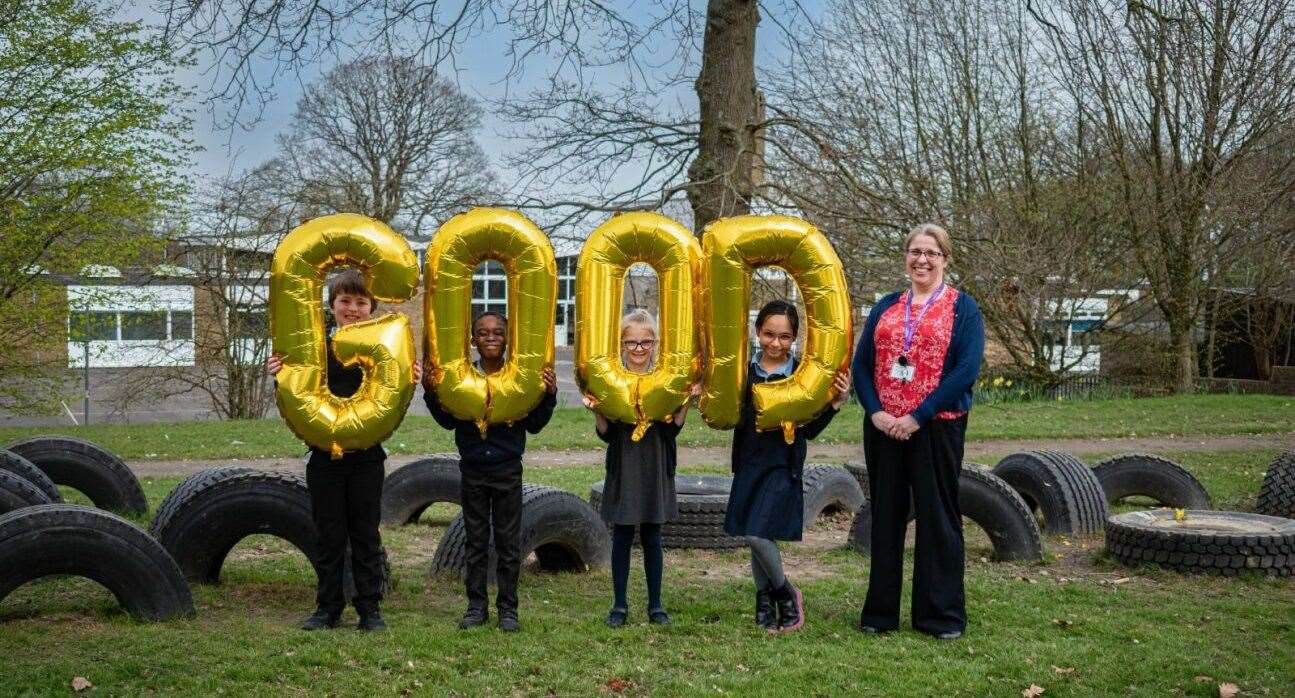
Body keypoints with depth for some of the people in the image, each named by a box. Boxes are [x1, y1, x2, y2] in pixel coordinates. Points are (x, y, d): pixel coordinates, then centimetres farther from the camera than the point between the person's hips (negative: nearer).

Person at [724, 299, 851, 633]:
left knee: (757, 533, -14)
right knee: (754, 536, 9)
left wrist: (836, 403, -15)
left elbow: (809, 430, -3)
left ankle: (786, 594, 10)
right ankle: (766, 601, 26)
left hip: (784, 466, -4)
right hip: (750, 464, 4)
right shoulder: (744, 371, 3)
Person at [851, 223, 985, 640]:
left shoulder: (962, 307, 0)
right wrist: (875, 411, -10)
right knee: (885, 515, 9)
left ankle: (942, 615, 13)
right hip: (883, 428, 4)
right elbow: (861, 364, 7)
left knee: (938, 517, 3)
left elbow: (967, 370, -11)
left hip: (936, 428, -4)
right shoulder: (886, 307, 12)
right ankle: (880, 611, 18)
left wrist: (918, 416, -16)